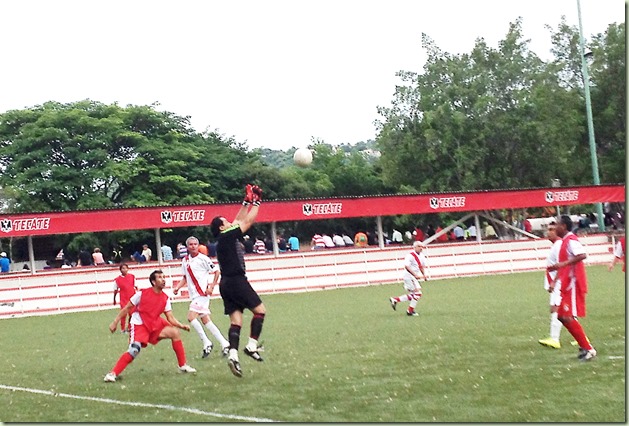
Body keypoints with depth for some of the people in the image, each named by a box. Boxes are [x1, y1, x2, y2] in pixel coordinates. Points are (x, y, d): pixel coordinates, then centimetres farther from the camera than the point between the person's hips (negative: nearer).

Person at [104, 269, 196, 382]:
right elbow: (127, 308, -4)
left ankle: (182, 365, 1)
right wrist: (115, 322, -5)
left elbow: (170, 318, -1)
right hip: (139, 325, -5)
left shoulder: (165, 298, 0)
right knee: (134, 350, -26)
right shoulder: (142, 293, -13)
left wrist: (181, 326, -17)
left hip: (155, 325, 5)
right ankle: (112, 374, -18)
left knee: (175, 332, -11)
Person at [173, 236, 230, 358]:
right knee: (205, 320, 7)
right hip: (194, 295, 7)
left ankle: (206, 343, -8)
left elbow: (217, 271, -4)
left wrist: (211, 286, -11)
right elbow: (185, 277, 22)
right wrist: (177, 287, 7)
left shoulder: (203, 258, -8)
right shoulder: (185, 261, 13)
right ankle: (224, 343, 13)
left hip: (202, 292, -7)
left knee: (191, 317, -18)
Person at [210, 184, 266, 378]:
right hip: (236, 280, -9)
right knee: (260, 310, -2)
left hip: (226, 284, 9)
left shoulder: (225, 238, 16)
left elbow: (239, 220, 26)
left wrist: (247, 202, 27)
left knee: (236, 320, 0)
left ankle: (233, 353, -14)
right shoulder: (227, 236, -8)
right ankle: (252, 345, -8)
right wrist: (256, 203, 7)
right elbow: (248, 221, -4)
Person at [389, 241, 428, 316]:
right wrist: (415, 274, -27)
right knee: (418, 293, -12)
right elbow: (407, 266, -24)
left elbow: (422, 267, 23)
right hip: (409, 276, -9)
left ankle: (395, 300, 21)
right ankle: (410, 311, -3)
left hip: (414, 277, 9)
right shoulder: (410, 255, -17)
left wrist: (424, 275, 10)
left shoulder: (422, 256, 11)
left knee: (411, 296, 11)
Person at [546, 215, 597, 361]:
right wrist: (555, 282, 24)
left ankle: (588, 349, -6)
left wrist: (563, 263, -35)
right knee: (562, 316, 12)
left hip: (573, 284, -10)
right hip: (567, 286, 10)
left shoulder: (571, 240, -13)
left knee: (569, 317, -11)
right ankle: (584, 346, 16)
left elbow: (582, 255, -32)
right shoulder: (564, 241, 18)